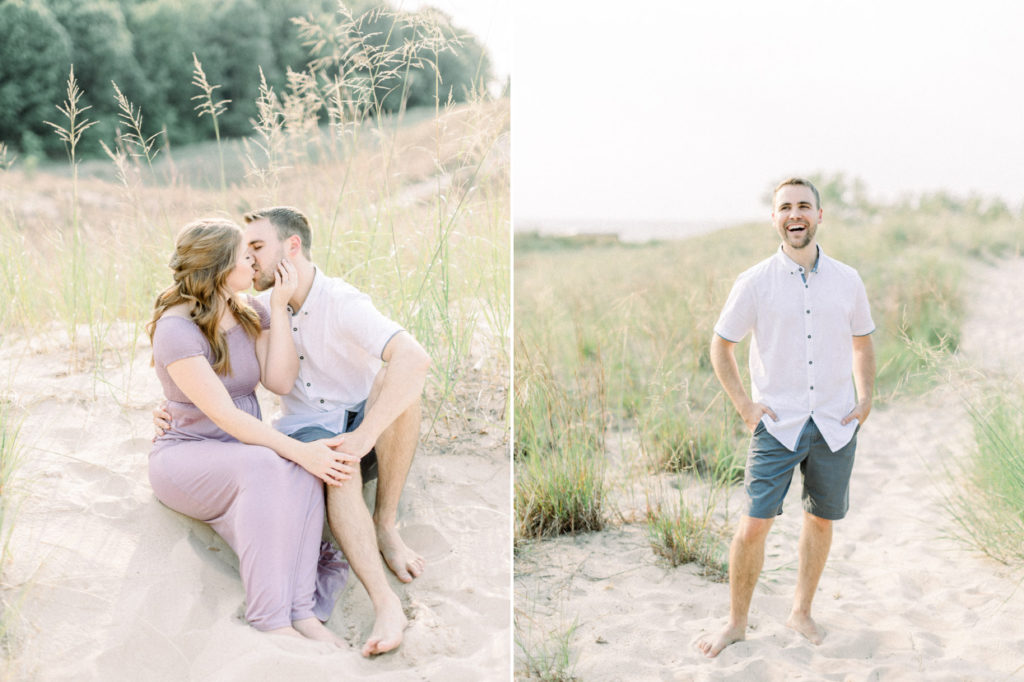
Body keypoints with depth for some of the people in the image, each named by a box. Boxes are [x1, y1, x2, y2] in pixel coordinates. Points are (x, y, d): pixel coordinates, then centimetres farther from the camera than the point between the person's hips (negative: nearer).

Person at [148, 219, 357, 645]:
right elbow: (225, 416, -24)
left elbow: (280, 381, -9)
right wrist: (297, 450, -31)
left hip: (245, 449, 6)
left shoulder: (253, 315, 5)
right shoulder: (176, 328, -18)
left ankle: (301, 610, -37)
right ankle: (270, 620, -40)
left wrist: (279, 308, -12)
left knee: (303, 473, -30)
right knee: (263, 466, -38)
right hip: (185, 455, -6)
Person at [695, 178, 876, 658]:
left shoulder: (847, 281, 3)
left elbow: (863, 342, 17)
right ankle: (736, 623, 10)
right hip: (777, 425, -3)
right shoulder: (754, 283, -5)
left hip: (836, 425, 3)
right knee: (754, 525, -7)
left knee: (821, 520, 13)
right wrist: (744, 404, -3)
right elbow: (721, 345, 4)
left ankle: (801, 612, 31)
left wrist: (866, 398, 5)